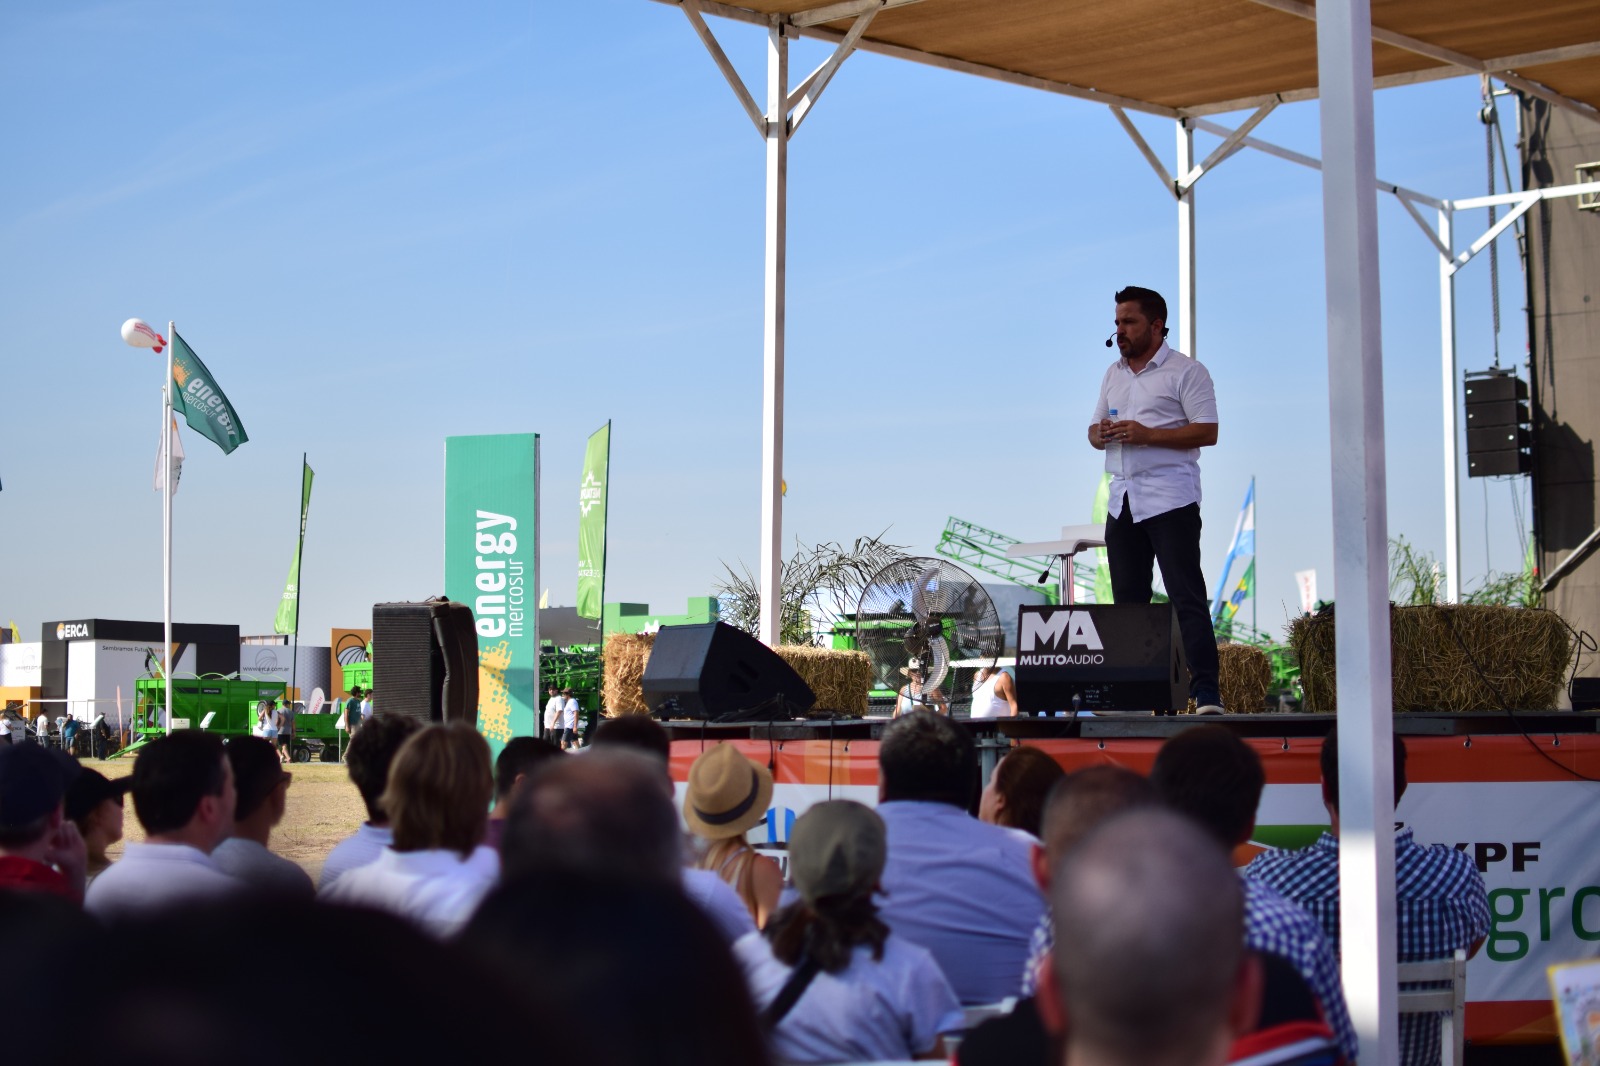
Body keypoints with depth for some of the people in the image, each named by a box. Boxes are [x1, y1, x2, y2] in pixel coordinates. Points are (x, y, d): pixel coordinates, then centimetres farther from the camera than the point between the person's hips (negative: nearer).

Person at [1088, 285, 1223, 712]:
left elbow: (1208, 432, -11)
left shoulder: (1186, 371, -3)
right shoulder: (1113, 375, 18)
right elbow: (1094, 431, 22)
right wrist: (1101, 434, -3)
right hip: (1122, 498, 7)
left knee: (1187, 597, -11)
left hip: (1170, 498, -7)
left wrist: (1147, 434, -19)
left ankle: (1206, 692, -14)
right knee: (1127, 600, 7)